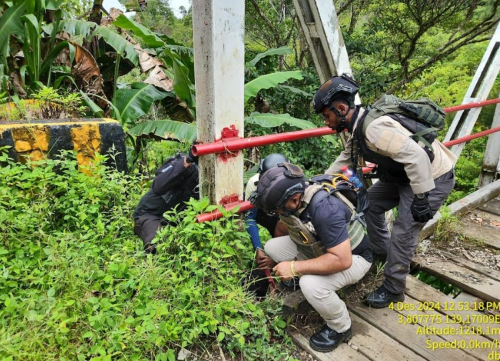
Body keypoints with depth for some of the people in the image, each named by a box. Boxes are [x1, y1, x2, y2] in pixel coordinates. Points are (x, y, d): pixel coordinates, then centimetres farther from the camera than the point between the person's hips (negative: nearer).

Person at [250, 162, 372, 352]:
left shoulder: (325, 209, -38)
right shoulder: (290, 198, -15)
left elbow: (342, 260, -39)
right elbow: (284, 223, 6)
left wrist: (294, 268, -35)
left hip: (353, 256, -7)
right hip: (319, 247, 7)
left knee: (311, 285, -33)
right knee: (272, 247, -5)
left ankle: (341, 329, -1)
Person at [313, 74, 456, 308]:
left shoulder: (374, 127, -32)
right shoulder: (359, 127, 0)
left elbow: (416, 156, -35)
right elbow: (345, 160, 12)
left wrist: (422, 197, -28)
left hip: (432, 177, -10)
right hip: (404, 174, 10)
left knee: (403, 232, -6)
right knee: (370, 203, 15)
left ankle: (393, 290, 12)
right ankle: (381, 252, 33)